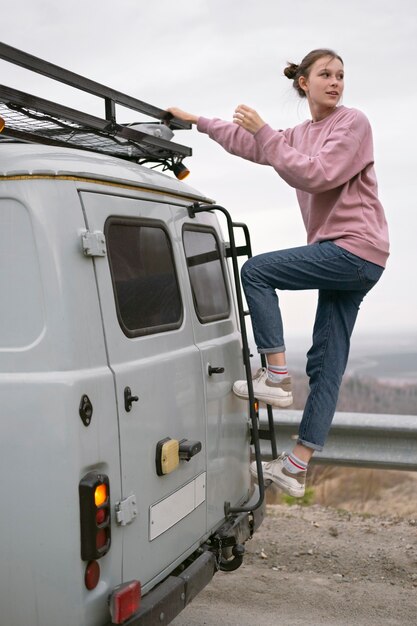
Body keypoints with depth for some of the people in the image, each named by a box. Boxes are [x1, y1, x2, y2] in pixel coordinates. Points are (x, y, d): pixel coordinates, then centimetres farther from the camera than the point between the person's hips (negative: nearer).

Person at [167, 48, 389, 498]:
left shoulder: (353, 123, -5)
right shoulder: (301, 134, 18)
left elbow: (316, 175, -19)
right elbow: (248, 144, 27)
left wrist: (265, 131, -17)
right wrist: (199, 122, 29)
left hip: (356, 249, -8)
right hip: (343, 257, 8)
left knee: (255, 271, -9)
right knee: (327, 363, 4)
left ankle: (276, 378, -6)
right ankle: (295, 469, 7)